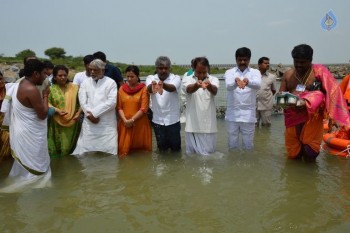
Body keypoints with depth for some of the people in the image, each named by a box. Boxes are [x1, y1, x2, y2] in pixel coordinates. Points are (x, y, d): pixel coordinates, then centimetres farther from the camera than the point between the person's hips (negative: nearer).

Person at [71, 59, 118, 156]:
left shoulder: (111, 83, 0)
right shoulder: (85, 83, 11)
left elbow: (111, 102, -11)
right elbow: (82, 102, 1)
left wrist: (94, 113, -13)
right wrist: (90, 115, -13)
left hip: (107, 124, -2)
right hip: (89, 123, 3)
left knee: (109, 151, -1)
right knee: (83, 150, 4)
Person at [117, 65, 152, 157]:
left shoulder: (144, 89, -3)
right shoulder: (122, 89, 8)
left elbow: (144, 109, -9)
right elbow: (119, 107, 5)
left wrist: (132, 120, -14)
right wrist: (125, 120, -10)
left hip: (140, 124, -3)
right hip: (125, 124, 3)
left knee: (141, 150, 5)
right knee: (124, 150, 5)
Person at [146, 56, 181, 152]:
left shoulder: (176, 78, -5)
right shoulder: (150, 78, -1)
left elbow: (172, 88, -29)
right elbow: (148, 89, -25)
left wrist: (163, 85, -53)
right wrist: (152, 86, -51)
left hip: (173, 120, -1)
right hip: (158, 120, 1)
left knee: (175, 148, 9)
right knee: (162, 148, 13)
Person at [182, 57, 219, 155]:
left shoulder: (213, 79, 1)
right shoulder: (187, 79, 0)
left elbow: (214, 91, -21)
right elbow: (189, 89, -23)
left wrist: (209, 85, -45)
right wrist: (197, 85, -47)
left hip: (208, 124, 1)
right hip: (193, 124, 0)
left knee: (209, 153, 7)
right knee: (192, 153, 8)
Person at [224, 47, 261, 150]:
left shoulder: (255, 72, 3)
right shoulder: (230, 72, 2)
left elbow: (258, 85, -20)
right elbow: (228, 86, -19)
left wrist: (247, 81, -42)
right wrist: (236, 81, -43)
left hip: (248, 115, 0)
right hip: (232, 114, 0)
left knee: (248, 145, 9)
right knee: (232, 144, 10)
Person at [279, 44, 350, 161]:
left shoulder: (319, 71, -4)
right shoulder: (288, 74, 7)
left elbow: (331, 92, -10)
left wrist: (307, 103, -25)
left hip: (311, 116, -3)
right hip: (292, 117, 3)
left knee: (309, 155, 4)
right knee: (293, 154, 11)